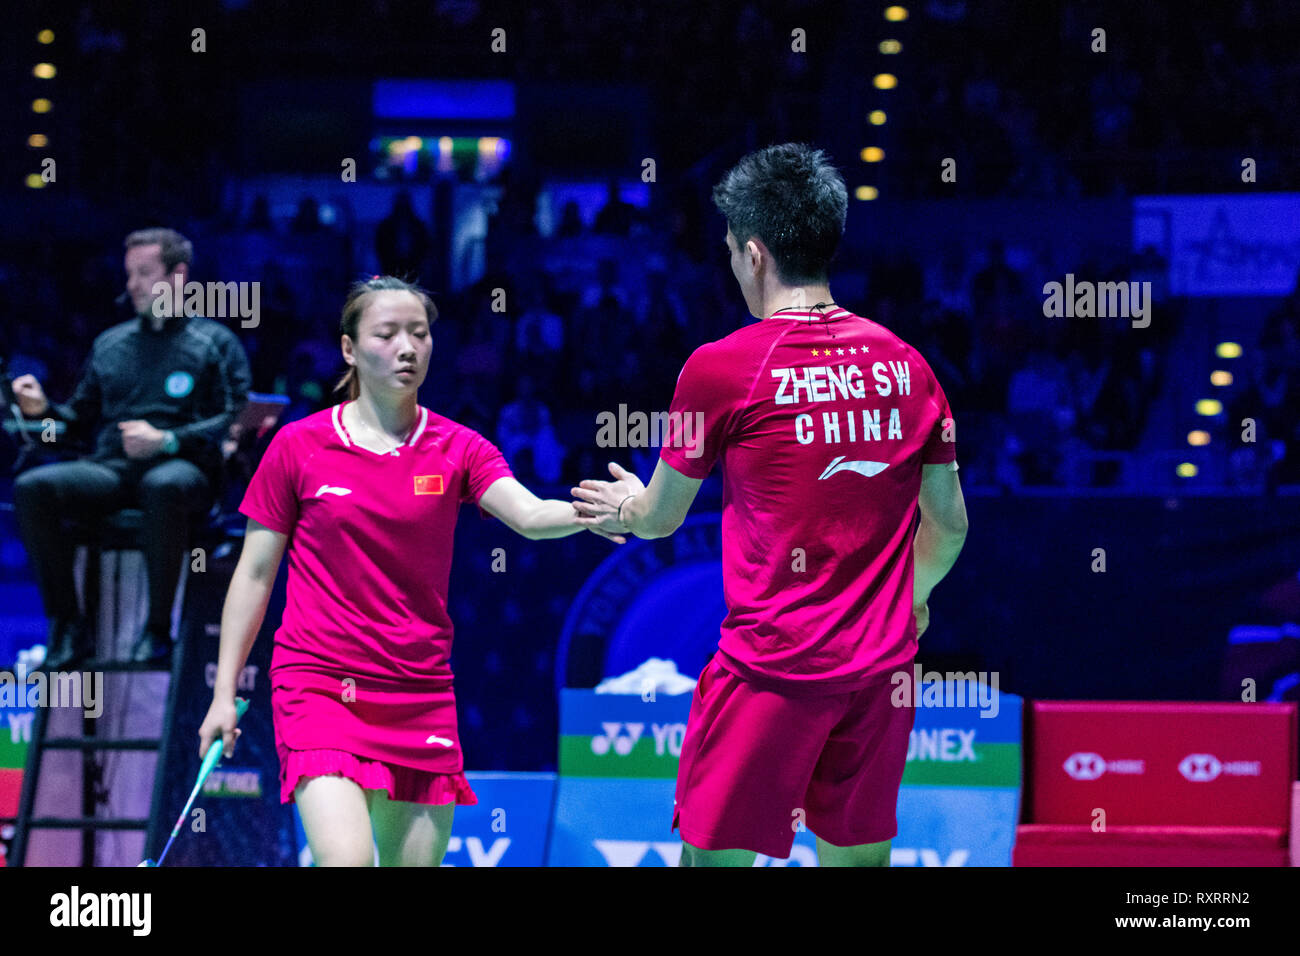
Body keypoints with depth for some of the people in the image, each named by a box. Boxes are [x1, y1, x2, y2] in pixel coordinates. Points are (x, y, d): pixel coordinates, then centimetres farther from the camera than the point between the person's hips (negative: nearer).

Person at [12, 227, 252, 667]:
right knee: (31, 488, -26)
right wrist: (44, 409, 4)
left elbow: (236, 422, -1)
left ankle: (158, 627, -31)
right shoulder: (110, 344, 26)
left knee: (166, 487, -43)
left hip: (180, 466, -4)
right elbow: (82, 419, 26)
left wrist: (166, 441, -15)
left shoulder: (215, 343, 11)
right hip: (109, 467, 4)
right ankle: (66, 623, -21)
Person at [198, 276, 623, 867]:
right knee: (345, 860, -23)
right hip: (319, 682, -3)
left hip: (420, 696, 3)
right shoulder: (298, 446, 1)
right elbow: (254, 574, 5)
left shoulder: (457, 449, 4)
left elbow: (530, 515, -14)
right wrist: (224, 691, 3)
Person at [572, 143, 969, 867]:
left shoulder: (720, 367, -8)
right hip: (882, 667, 5)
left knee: (714, 853, 3)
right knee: (859, 855, 12)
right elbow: (949, 524, 11)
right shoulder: (905, 364, 5)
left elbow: (660, 517, 6)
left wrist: (629, 508, 29)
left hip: (772, 664, -5)